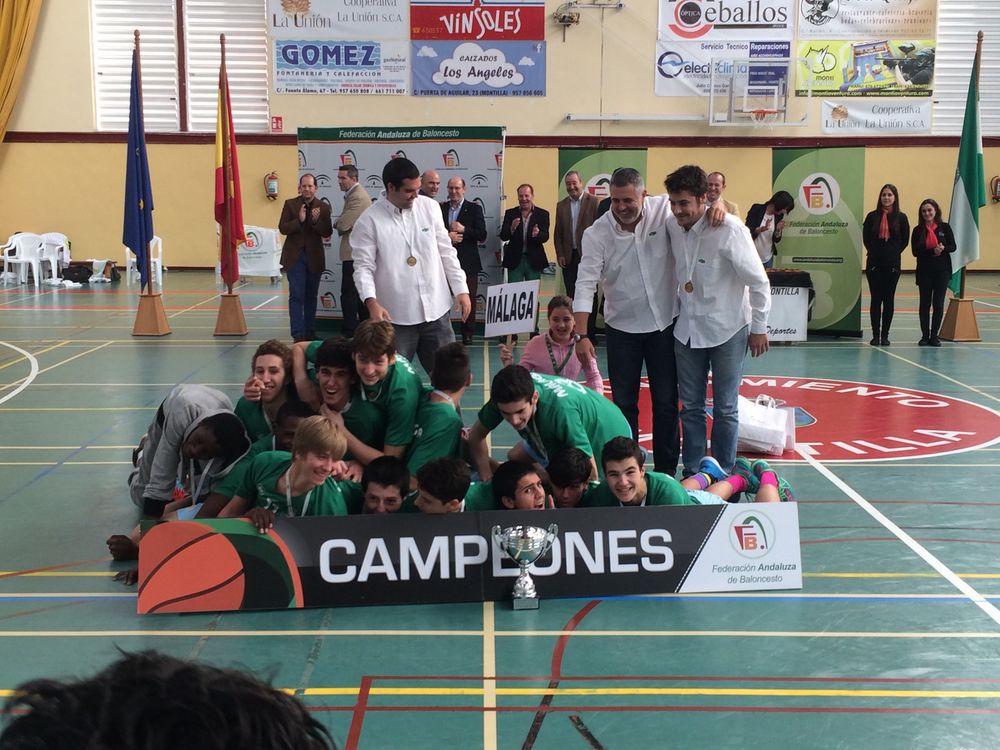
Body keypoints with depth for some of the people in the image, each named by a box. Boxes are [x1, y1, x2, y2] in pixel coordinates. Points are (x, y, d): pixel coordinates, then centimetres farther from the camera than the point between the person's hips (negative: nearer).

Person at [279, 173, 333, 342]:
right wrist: (299, 220, -22)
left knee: (311, 297, 10)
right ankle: (298, 334, -3)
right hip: (295, 256, -2)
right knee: (296, 296, -5)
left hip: (314, 257, 2)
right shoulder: (290, 204, 0)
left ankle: (310, 332, 18)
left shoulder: (323, 207, 2)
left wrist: (317, 221, -23)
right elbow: (282, 228, -7)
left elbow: (327, 233, -5)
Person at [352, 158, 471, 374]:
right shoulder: (369, 220, -8)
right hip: (396, 316, -3)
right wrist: (371, 302, -25)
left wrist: (461, 289, 4)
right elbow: (364, 267, -9)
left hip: (436, 310, 3)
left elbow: (446, 252, 9)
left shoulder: (430, 207, 3)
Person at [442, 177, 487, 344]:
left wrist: (463, 230, -17)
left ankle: (468, 333, 13)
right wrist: (447, 237, -12)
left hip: (467, 262, -2)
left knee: (469, 298, 3)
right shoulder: (440, 209, 8)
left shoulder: (474, 209, 1)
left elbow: (482, 235, -5)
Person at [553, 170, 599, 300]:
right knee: (570, 293, 5)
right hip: (568, 256, 4)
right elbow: (557, 233, 12)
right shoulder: (561, 205, 11)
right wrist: (560, 255, 4)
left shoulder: (594, 202, -3)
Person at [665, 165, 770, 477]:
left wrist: (759, 328, -9)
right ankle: (691, 473, 21)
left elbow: (758, 281, -14)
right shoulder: (672, 226, -5)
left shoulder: (729, 229, -21)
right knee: (690, 407, 11)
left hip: (726, 329, -5)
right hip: (687, 328, 5)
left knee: (725, 409, 6)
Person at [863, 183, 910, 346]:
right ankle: (875, 335, 9)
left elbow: (905, 240, 6)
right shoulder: (872, 216, 2)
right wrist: (875, 252, 5)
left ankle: (885, 335, 11)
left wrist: (894, 253, 3)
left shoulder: (901, 217, 1)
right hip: (874, 263, 0)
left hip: (892, 264, 0)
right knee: (876, 299, 3)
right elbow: (866, 238, 7)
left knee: (889, 299, 4)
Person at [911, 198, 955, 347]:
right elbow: (915, 251, -8)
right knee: (925, 304, 6)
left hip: (942, 271, 0)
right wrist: (932, 251, -21)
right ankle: (925, 336, 13)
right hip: (924, 271, 0)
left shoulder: (944, 228, 1)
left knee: (938, 304, 2)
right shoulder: (918, 230, 0)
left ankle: (934, 336, 11)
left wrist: (943, 249, -21)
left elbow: (952, 247, 0)